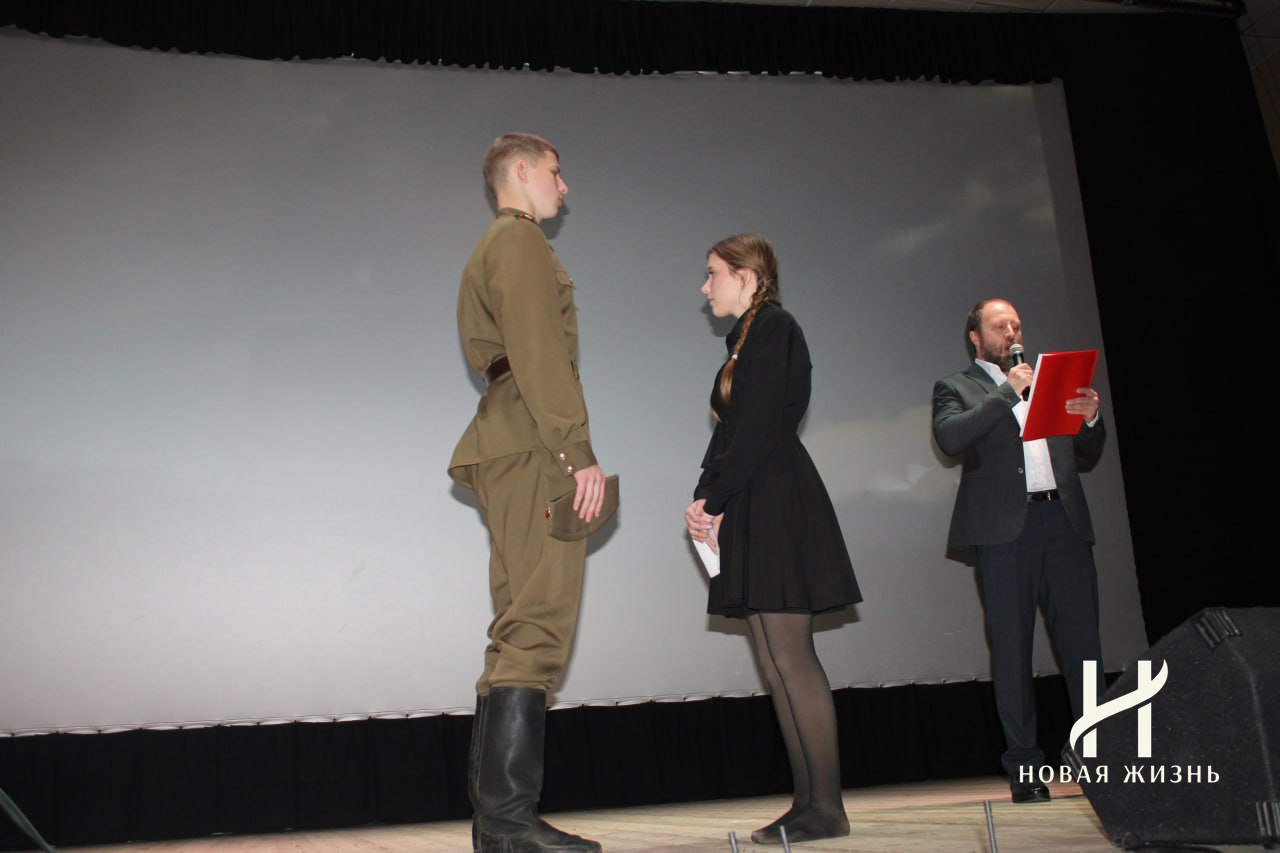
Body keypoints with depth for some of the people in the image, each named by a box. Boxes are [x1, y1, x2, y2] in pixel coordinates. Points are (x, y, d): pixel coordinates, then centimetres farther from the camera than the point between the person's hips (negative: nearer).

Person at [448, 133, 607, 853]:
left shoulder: (492, 251, 30)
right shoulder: (520, 239, -1)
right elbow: (539, 355, -14)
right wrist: (579, 453, -19)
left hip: (509, 454, 10)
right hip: (534, 450, -10)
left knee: (522, 628, 8)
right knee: (538, 627, -13)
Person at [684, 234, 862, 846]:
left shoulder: (774, 327, -6)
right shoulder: (747, 338, 22)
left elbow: (761, 427, -16)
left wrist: (712, 500, -11)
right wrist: (705, 501, 3)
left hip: (776, 507, -10)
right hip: (751, 514, 10)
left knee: (790, 657, -8)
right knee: (777, 662, 8)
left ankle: (824, 808, 1)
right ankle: (810, 804, 15)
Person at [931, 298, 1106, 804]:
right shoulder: (956, 388, 9)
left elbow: (1084, 460, 24)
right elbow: (950, 438, -13)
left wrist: (1090, 419, 5)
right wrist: (1007, 391, -10)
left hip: (1064, 521, 4)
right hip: (1006, 529, -4)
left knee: (1083, 644, 2)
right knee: (1011, 650, 0)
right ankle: (1024, 766, 7)